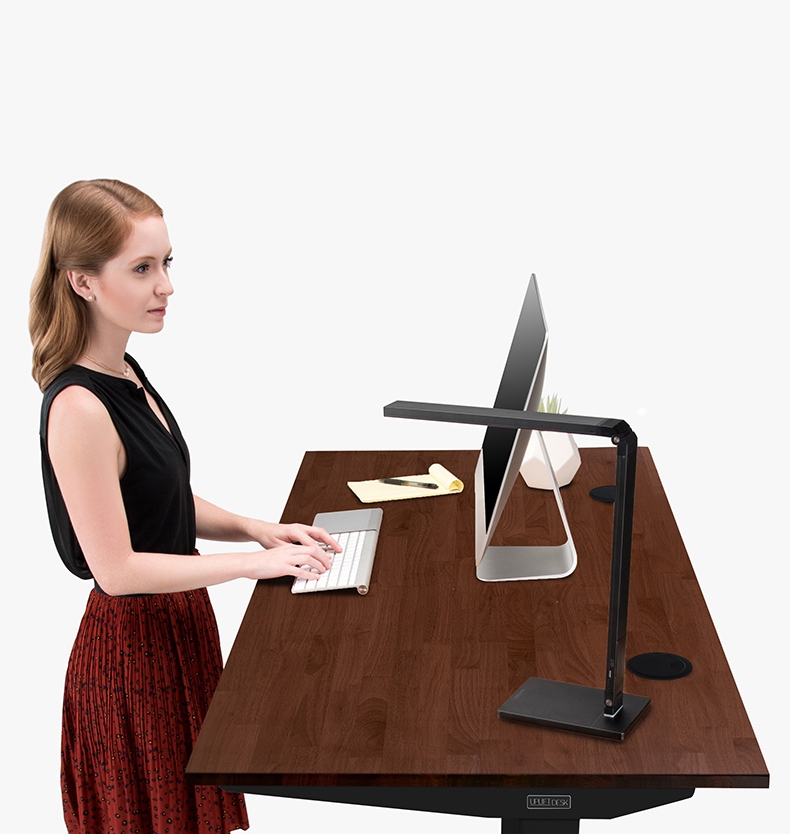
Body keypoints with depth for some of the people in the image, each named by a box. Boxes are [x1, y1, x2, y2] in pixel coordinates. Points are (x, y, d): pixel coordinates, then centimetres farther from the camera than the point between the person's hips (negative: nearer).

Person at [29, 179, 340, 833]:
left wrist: (256, 528, -1)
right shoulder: (79, 409, -27)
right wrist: (255, 562, -21)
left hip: (177, 624, 9)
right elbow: (116, 567, -26)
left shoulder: (125, 375, 3)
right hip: (133, 643, -9)